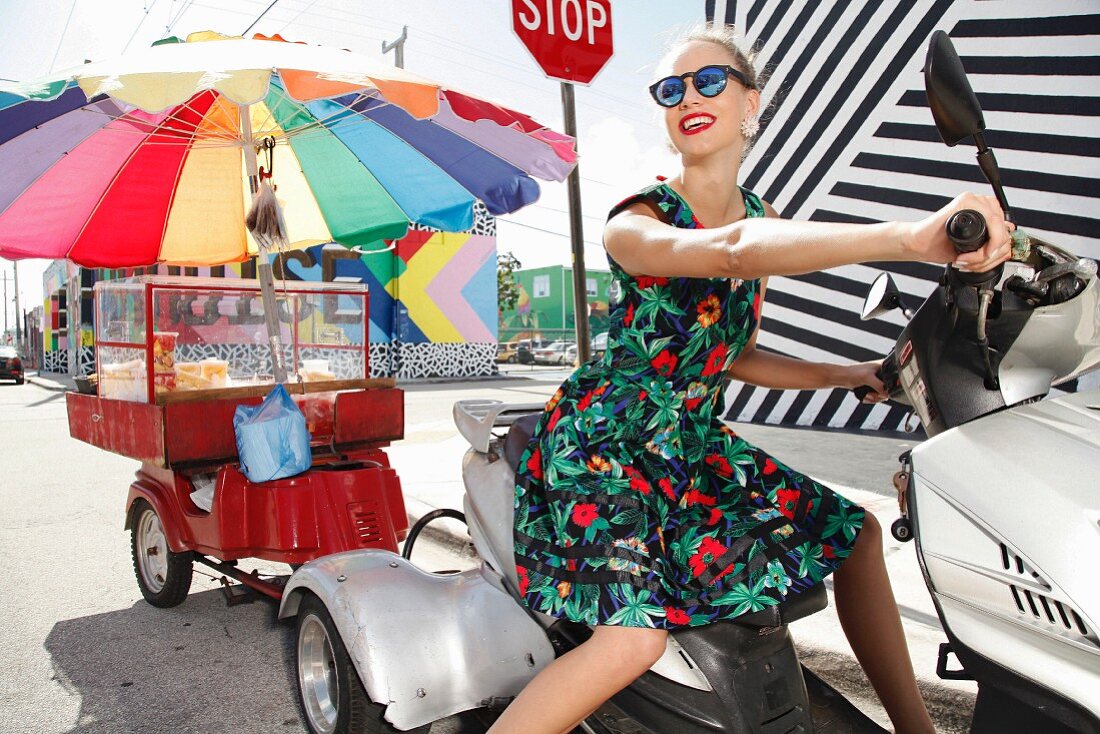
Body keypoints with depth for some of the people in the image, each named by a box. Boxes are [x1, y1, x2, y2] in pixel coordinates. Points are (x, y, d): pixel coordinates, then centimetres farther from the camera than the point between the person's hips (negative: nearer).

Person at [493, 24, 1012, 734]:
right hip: (604, 442, -7)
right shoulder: (635, 222, -17)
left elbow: (736, 356, 13)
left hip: (694, 441, 7)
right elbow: (732, 250, -40)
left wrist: (853, 374, 2)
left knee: (855, 533, 7)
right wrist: (910, 237, -52)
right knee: (636, 636, -28)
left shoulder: (767, 222, 7)